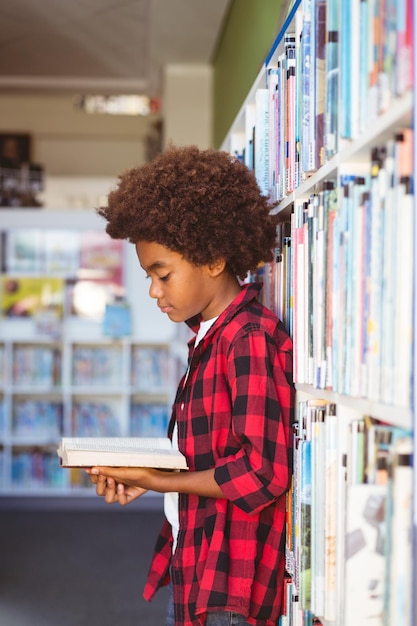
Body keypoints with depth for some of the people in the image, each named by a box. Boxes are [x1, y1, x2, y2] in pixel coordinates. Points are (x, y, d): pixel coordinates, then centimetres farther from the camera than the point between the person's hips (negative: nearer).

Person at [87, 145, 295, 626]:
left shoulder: (251, 337, -17)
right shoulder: (209, 337, 10)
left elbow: (260, 474, -22)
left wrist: (157, 480, -13)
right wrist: (144, 475, 1)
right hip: (192, 567, 8)